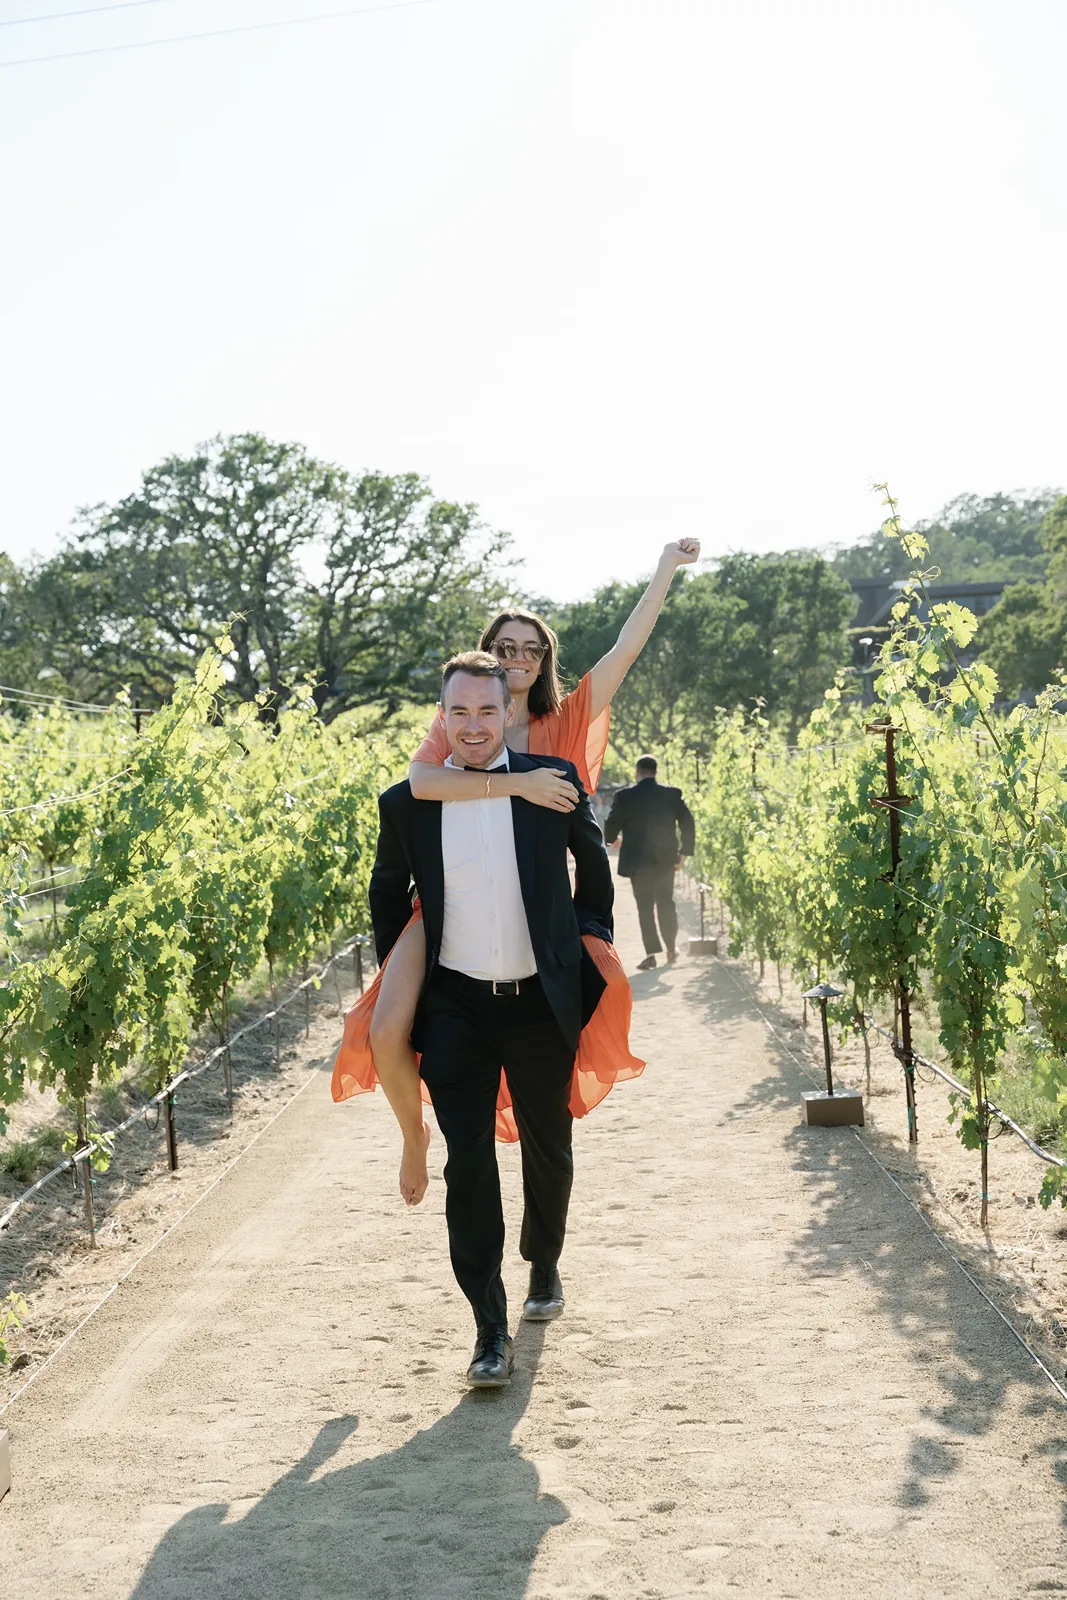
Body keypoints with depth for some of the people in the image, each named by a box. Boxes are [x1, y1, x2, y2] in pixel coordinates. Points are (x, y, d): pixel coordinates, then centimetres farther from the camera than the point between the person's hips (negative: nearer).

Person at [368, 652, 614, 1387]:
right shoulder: (406, 804, -3)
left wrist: (593, 945, 12)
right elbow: (388, 895, 13)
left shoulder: (554, 782, -5)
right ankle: (491, 1331, 1)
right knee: (468, 1165, -6)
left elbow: (593, 864, 13)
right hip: (457, 1008, -1)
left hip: (543, 1002, 1)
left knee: (548, 1153, 17)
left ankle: (545, 1267, 45)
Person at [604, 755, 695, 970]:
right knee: (666, 903, 18)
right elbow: (688, 823, -3)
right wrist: (685, 851, 5)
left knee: (645, 906, 1)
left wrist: (612, 840, 17)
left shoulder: (624, 796, -10)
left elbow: (611, 826, -5)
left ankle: (651, 952, -8)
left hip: (638, 861, -3)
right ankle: (672, 948, 24)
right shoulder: (672, 794, -2)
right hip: (666, 860, 3)